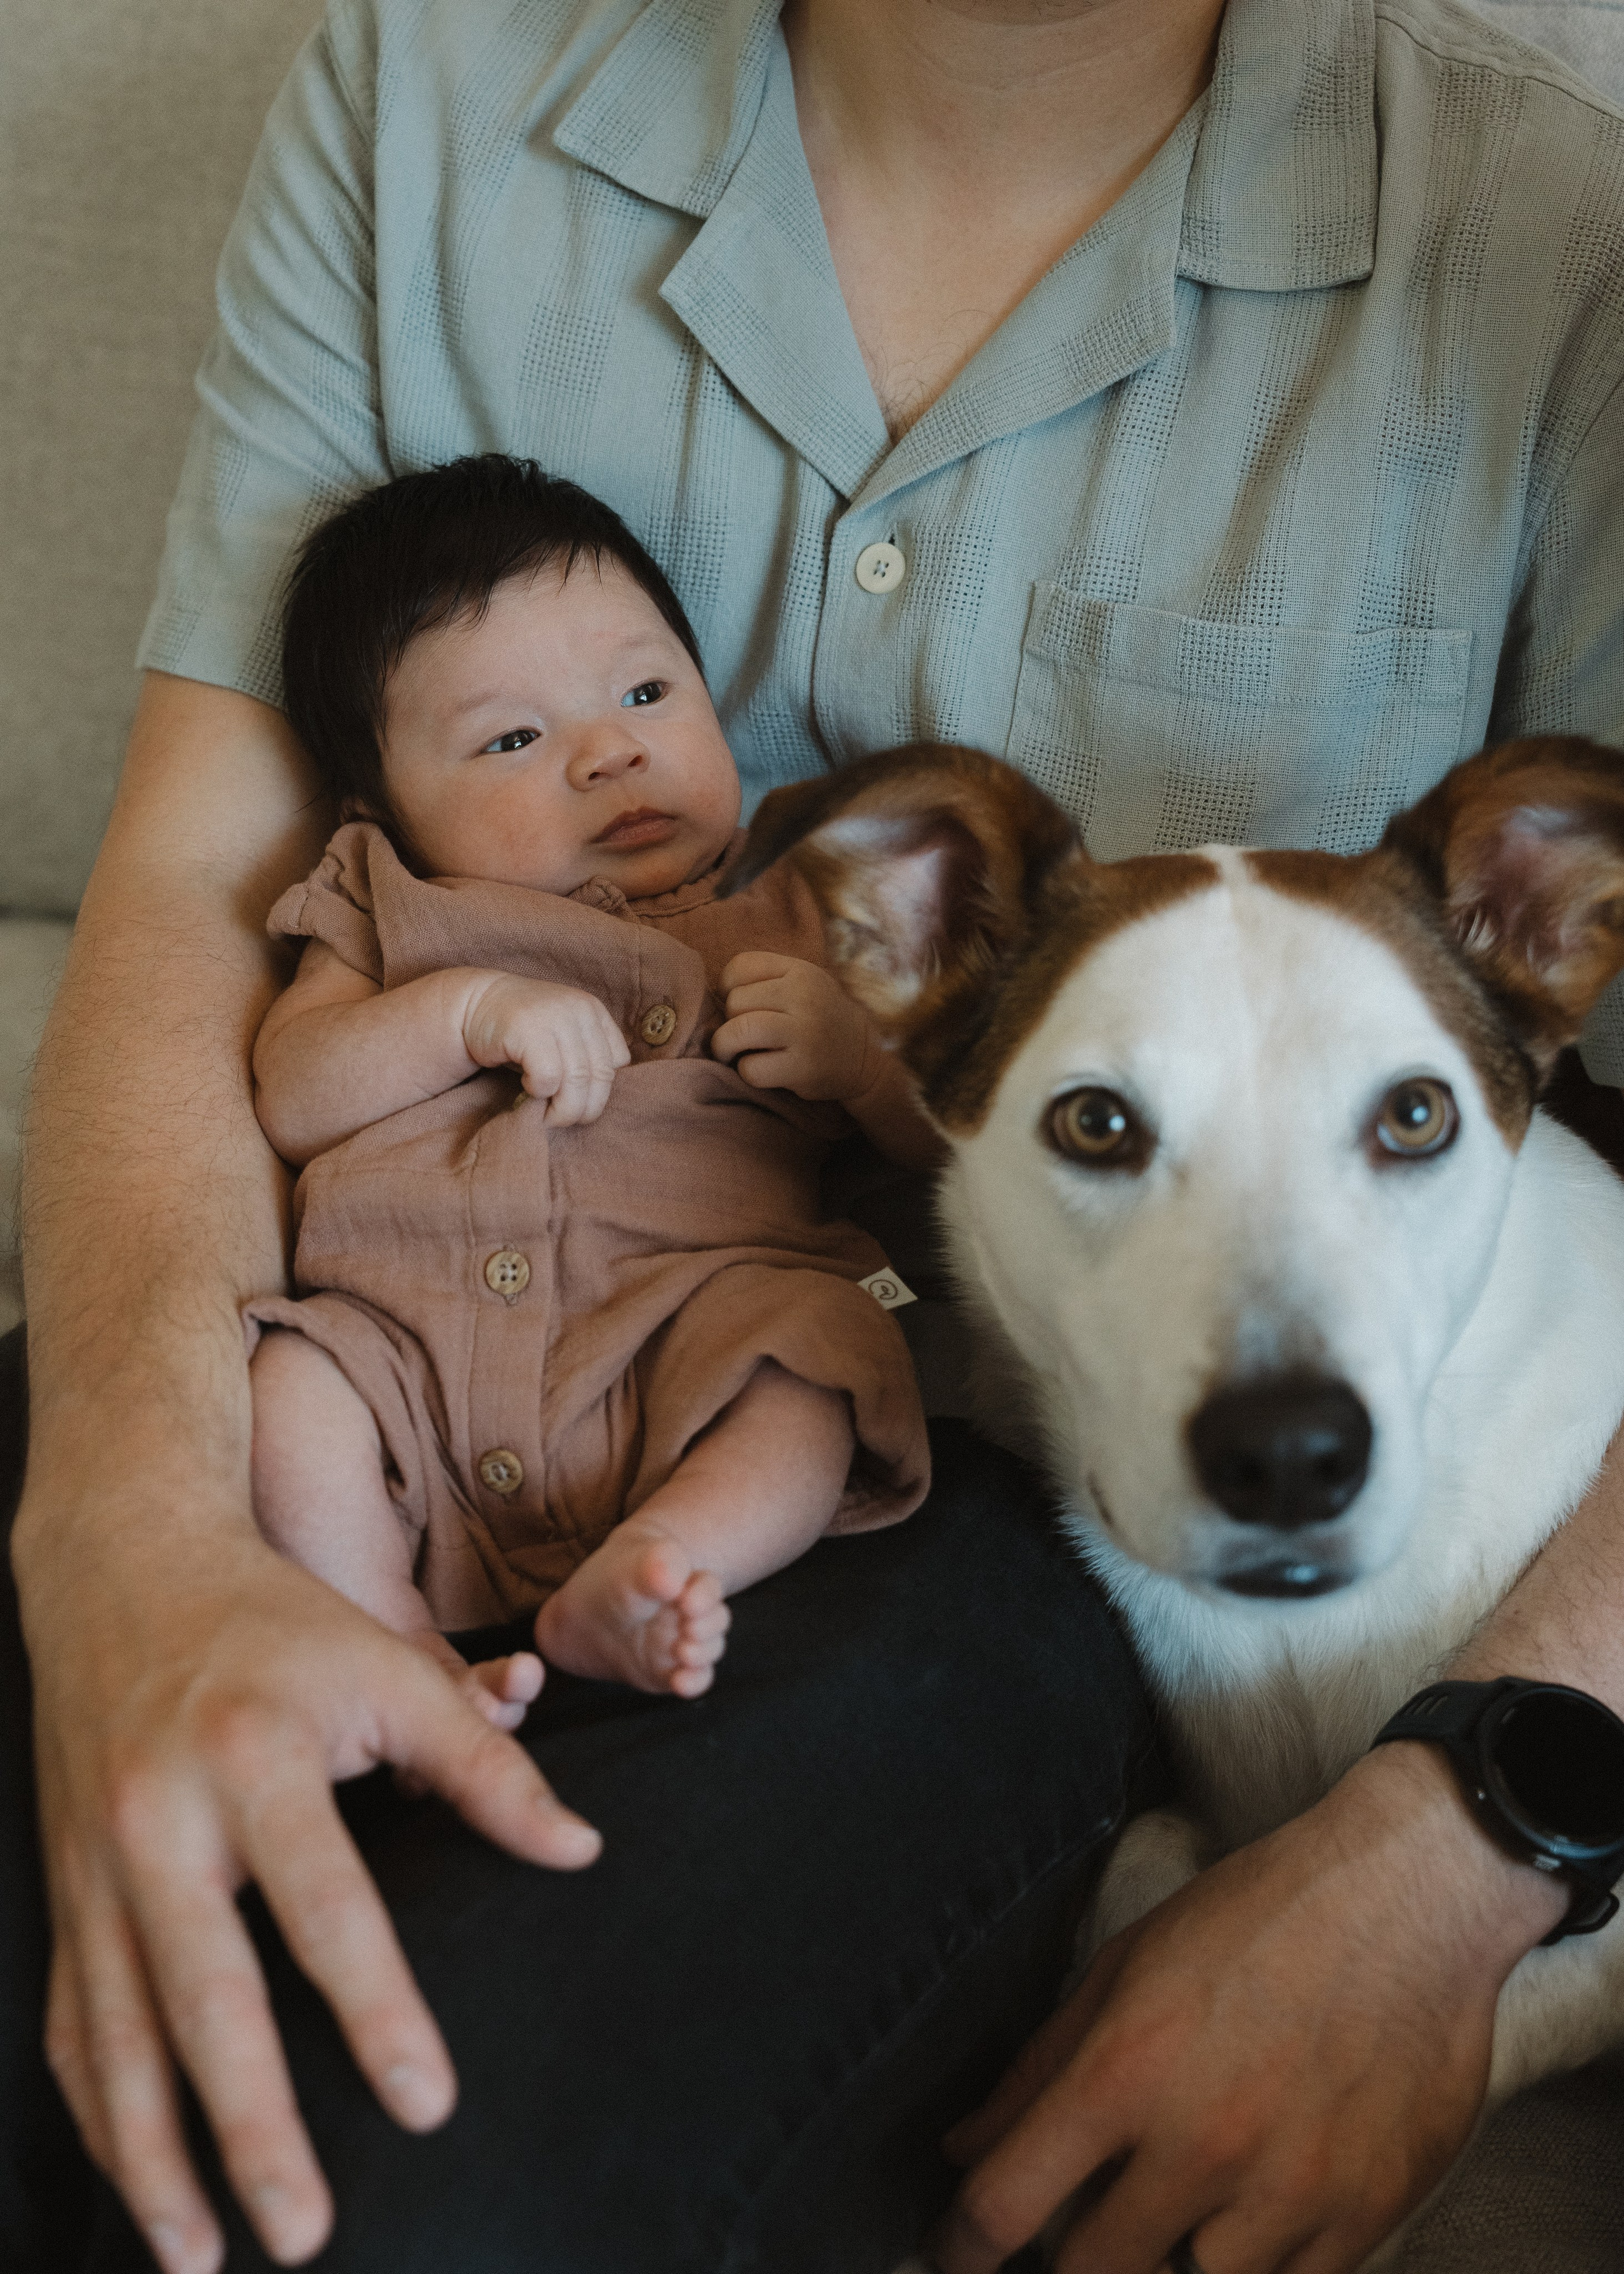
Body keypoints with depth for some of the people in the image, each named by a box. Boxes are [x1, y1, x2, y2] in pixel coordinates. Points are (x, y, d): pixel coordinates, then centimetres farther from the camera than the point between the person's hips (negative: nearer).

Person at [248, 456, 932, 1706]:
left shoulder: (790, 918, 21)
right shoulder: (388, 918, 23)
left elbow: (957, 1130, 17)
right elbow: (290, 1099, 6)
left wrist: (860, 1046, -4)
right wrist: (472, 1010, -7)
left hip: (695, 1305, -1)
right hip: (411, 1336, 1)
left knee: (816, 1351, -30)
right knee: (280, 1381, -27)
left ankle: (633, 1580, -39)